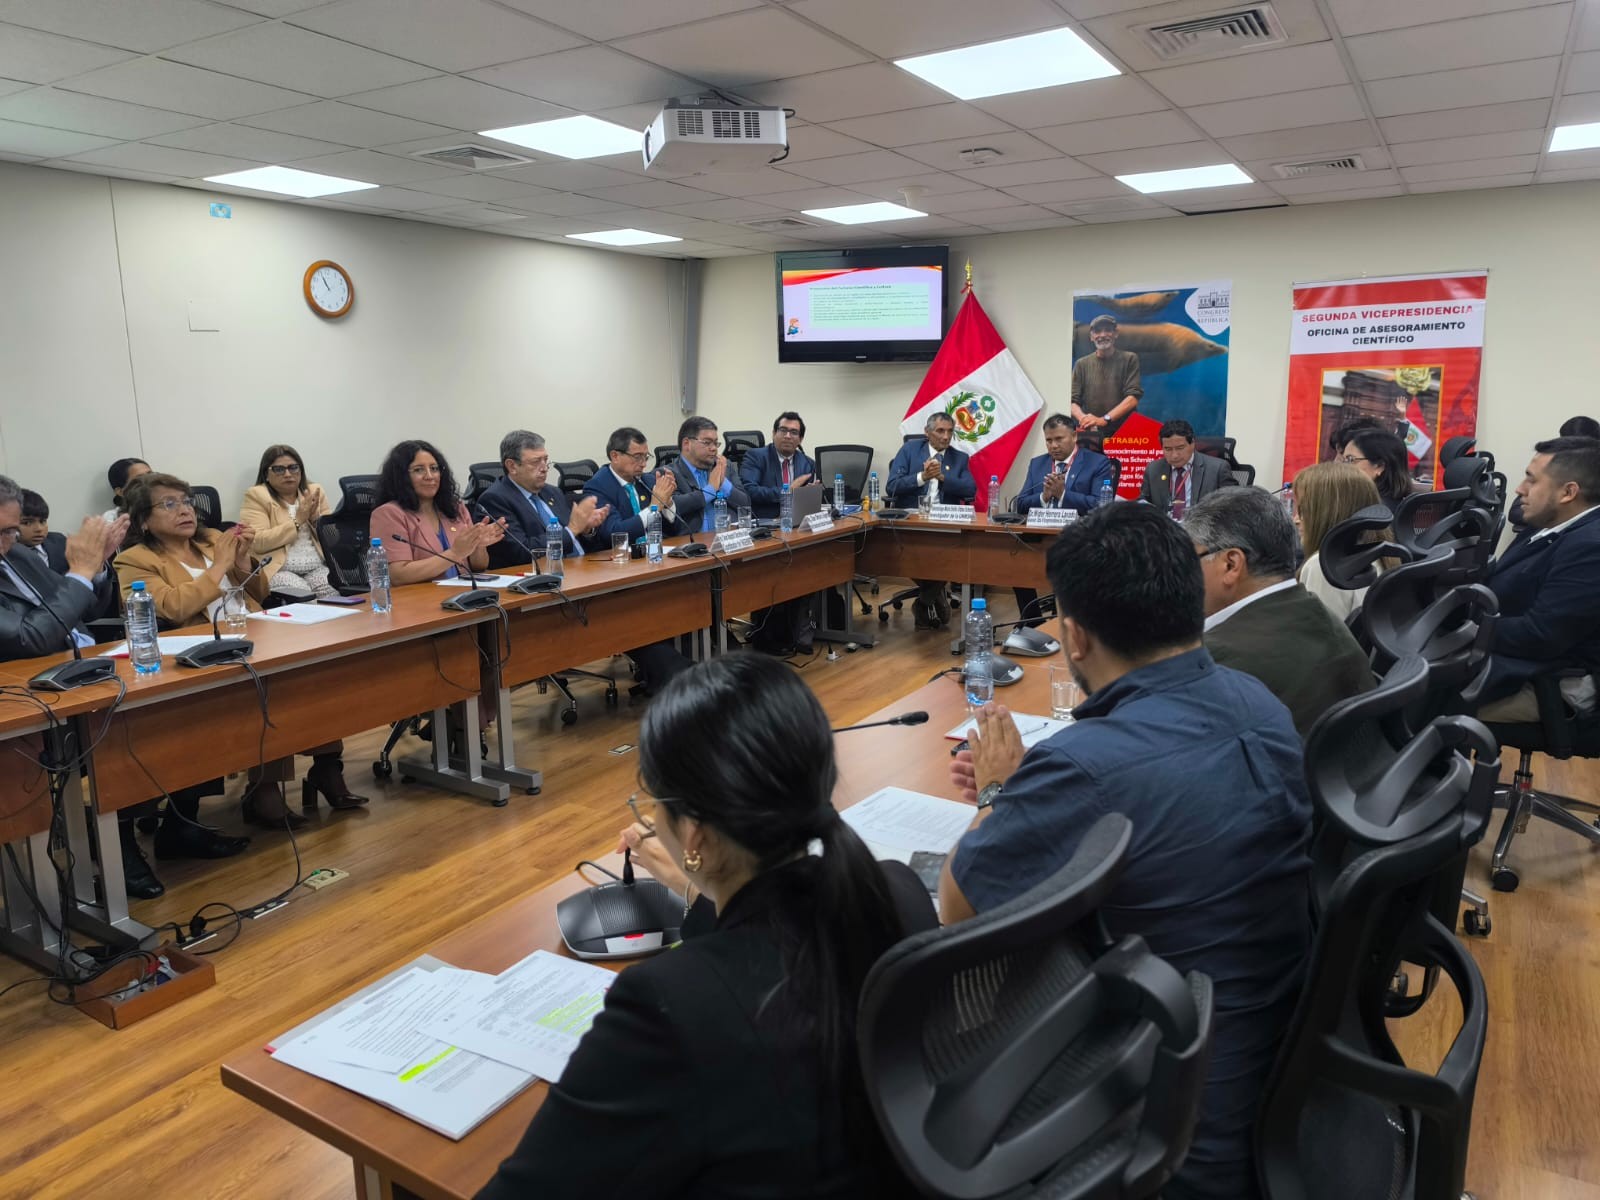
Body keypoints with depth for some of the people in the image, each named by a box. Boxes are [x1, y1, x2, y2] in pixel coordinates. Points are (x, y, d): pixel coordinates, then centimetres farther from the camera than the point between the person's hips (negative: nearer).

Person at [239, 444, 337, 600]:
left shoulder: (314, 492, 15)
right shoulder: (257, 496, 2)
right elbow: (257, 542, -11)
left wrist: (315, 518, -6)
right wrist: (297, 521, -11)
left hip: (318, 568, 3)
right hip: (277, 570, -3)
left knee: (334, 591, -27)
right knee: (300, 594, -33)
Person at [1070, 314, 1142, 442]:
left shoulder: (1129, 359, 7)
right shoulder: (1082, 364, 11)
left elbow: (1133, 398, -3)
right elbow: (1073, 401, 5)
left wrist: (1104, 420, -16)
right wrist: (1084, 418, -17)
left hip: (1124, 434, -1)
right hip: (1090, 436, 1)